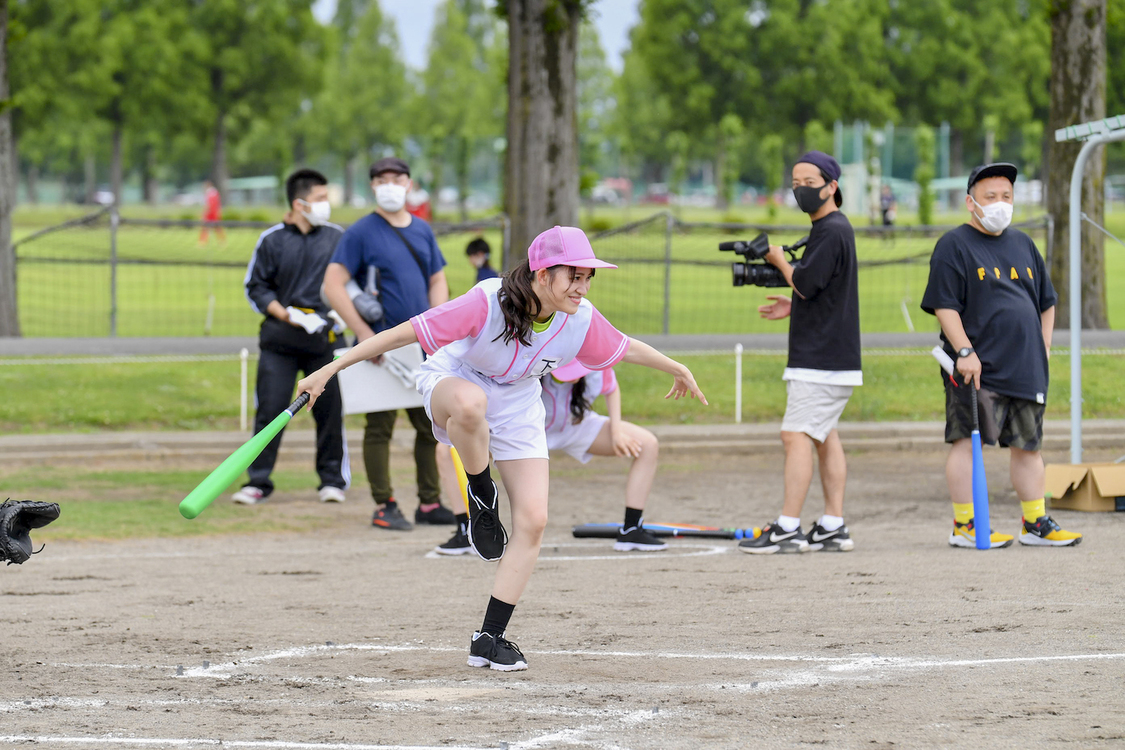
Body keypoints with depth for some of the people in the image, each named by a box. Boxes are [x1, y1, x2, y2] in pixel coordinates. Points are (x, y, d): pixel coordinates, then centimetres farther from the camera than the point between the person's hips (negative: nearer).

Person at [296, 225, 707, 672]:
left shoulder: (581, 320, -20)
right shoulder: (488, 304, -35)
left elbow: (626, 349, 3)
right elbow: (404, 333, -32)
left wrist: (677, 370, 18)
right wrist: (330, 370, -34)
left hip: (517, 410, 5)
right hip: (451, 384, -5)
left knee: (533, 521, -8)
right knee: (470, 401, -44)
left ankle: (489, 640, 3)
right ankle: (480, 496, -14)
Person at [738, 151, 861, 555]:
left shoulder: (832, 231, -14)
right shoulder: (831, 228, 18)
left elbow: (806, 283, -21)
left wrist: (780, 261, -4)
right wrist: (794, 308, 15)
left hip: (821, 359, -11)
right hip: (831, 356, 11)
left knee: (797, 435, -13)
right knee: (825, 437, 12)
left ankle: (787, 529, -15)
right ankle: (833, 528, 13)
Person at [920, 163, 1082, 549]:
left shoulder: (1022, 244, 17)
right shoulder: (954, 245, -4)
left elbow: (1046, 302, 24)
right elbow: (943, 304, -11)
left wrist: (1043, 350, 14)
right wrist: (964, 350, -19)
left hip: (1025, 368, 7)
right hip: (977, 369, -7)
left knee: (1028, 445, 10)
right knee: (968, 441, -7)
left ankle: (1035, 523, 17)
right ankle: (964, 524, -2)